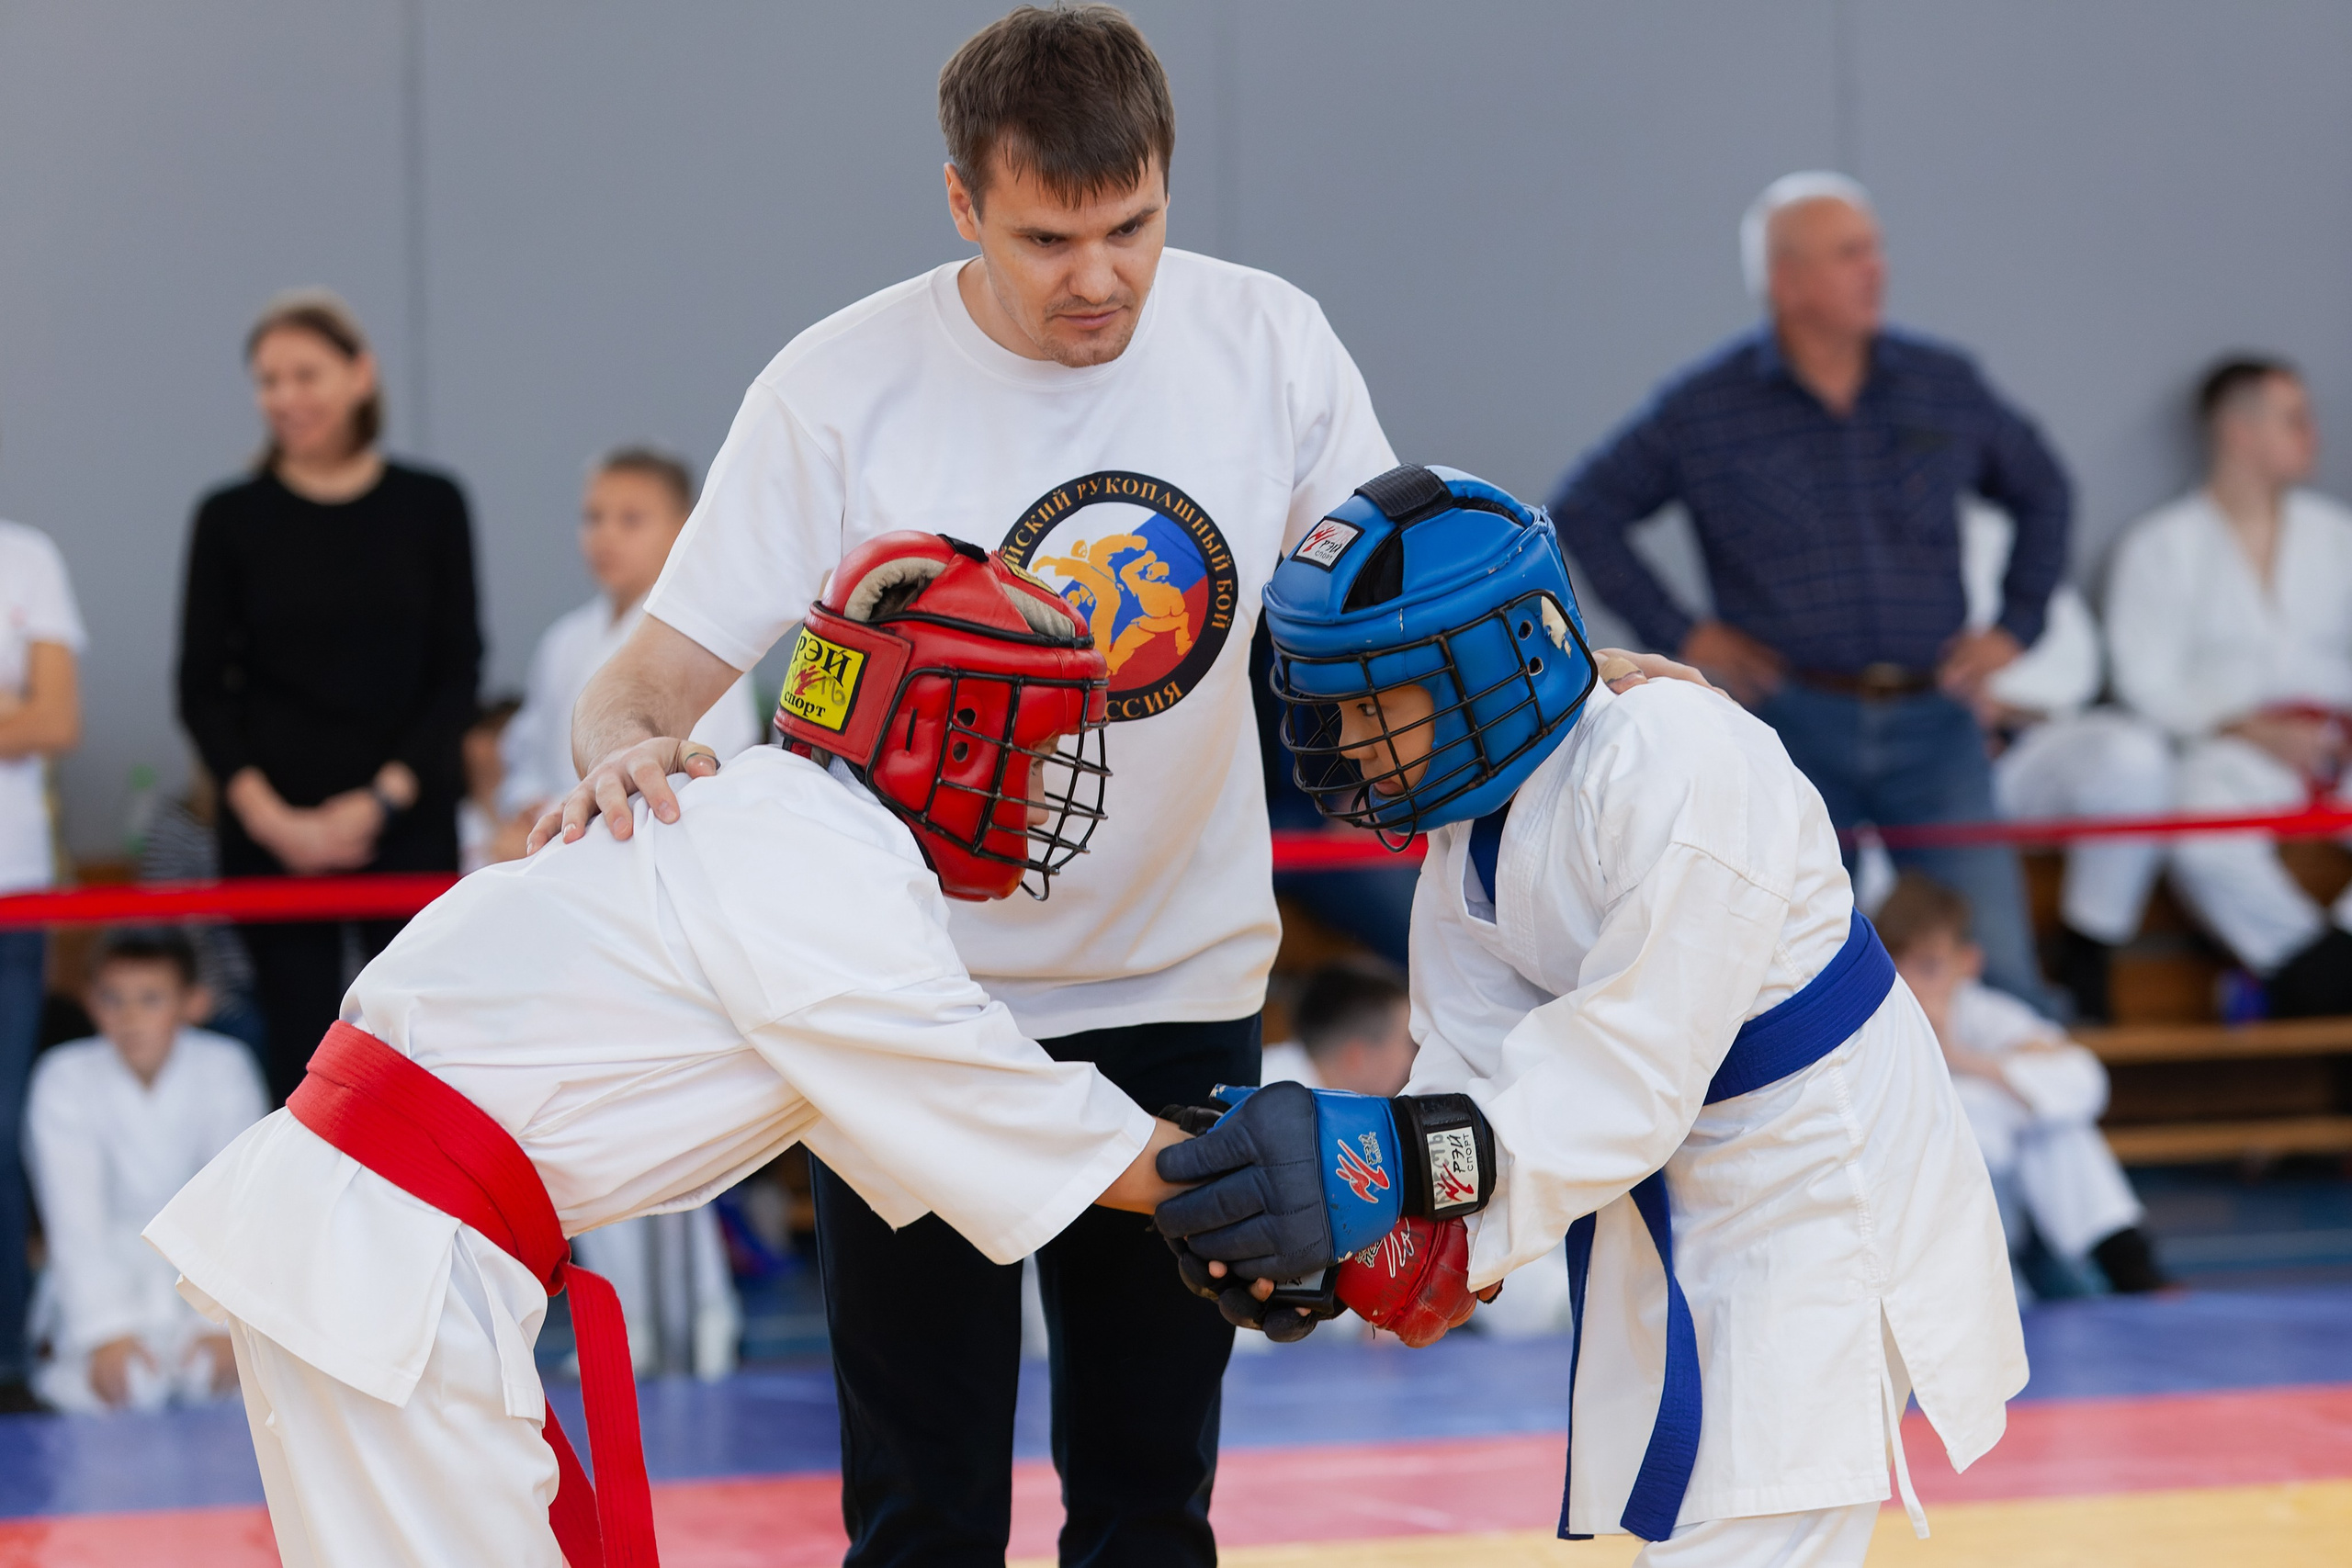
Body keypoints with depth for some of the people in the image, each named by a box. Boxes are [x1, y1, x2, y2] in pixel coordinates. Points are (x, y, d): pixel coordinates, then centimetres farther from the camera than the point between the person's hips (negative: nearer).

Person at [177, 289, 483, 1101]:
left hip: (407, 826, 0)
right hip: (273, 833, 0)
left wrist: (383, 798, -9)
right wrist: (266, 812, -10)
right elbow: (203, 689, 2)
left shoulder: (428, 506, 3)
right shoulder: (232, 519, 3)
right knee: (302, 1059, -1)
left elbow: (457, 671, 2)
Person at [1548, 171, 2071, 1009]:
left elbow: (2041, 490, 22)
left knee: (1995, 967, -4)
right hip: (1795, 722, -2)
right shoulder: (1704, 406, 0)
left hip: (1933, 721, 2)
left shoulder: (1944, 384, 6)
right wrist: (1678, 632, 0)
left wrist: (2016, 624, 11)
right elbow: (1583, 510, 7)